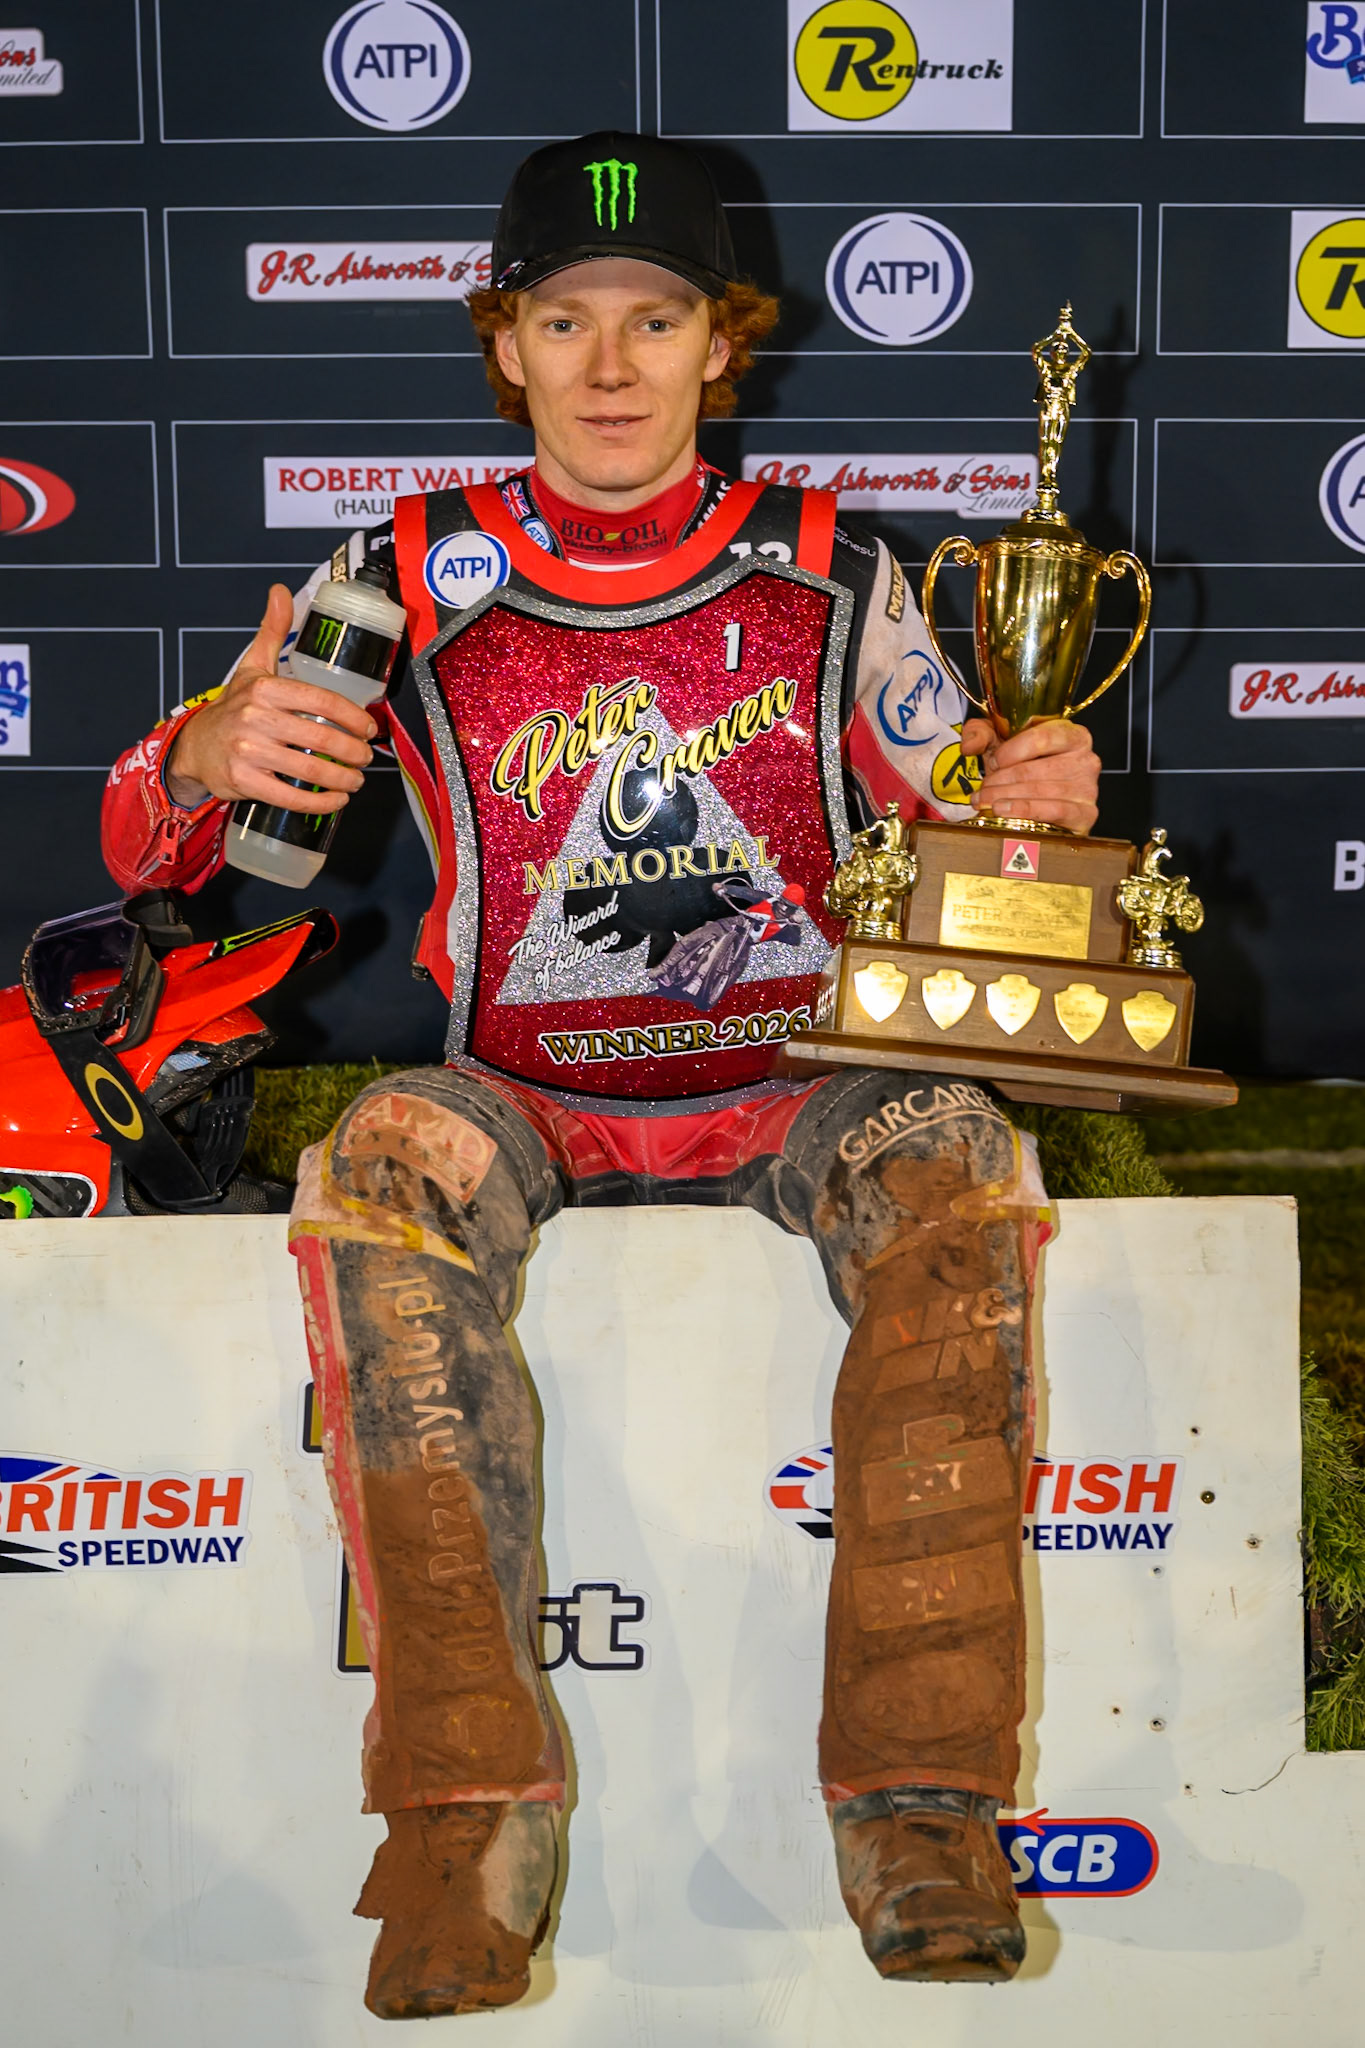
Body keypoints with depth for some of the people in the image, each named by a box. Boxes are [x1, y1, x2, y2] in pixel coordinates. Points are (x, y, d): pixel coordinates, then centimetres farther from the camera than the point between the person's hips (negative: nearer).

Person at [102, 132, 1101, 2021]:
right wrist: (212, 748, -21)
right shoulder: (416, 576, 4)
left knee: (952, 1170, -31)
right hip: (524, 1093, 0)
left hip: (789, 1082, 1)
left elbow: (951, 824, 15)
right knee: (380, 1169, -33)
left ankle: (919, 1799, -26)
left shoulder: (824, 570, 7)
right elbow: (146, 842, 3)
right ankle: (467, 1811, -29)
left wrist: (1027, 798, -10)